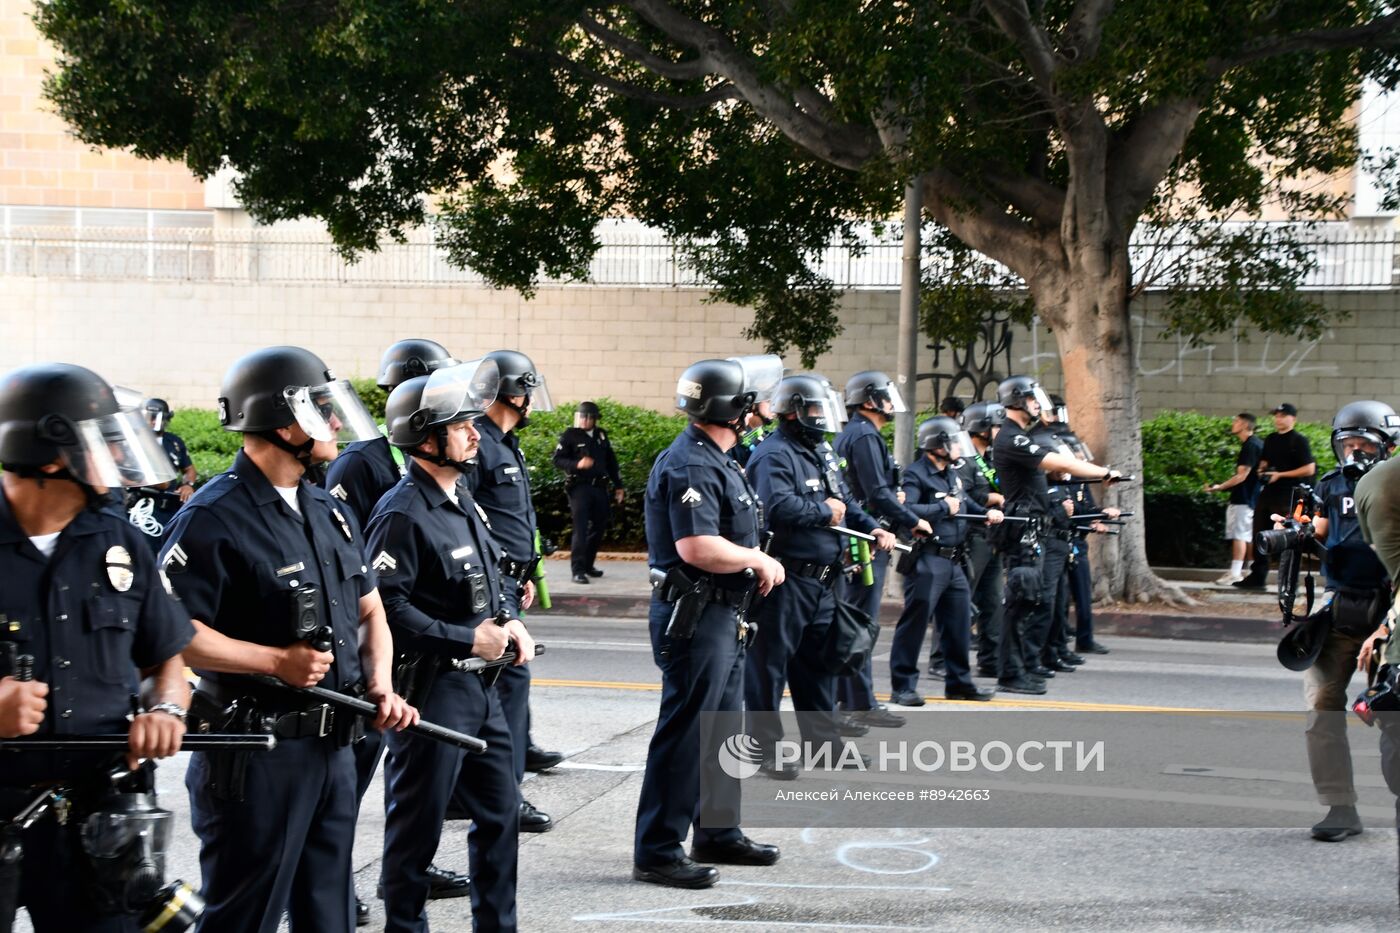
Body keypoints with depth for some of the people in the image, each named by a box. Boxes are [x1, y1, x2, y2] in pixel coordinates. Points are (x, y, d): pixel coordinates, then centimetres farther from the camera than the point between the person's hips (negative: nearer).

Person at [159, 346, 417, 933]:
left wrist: (380, 685, 1)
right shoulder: (213, 519, -15)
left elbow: (369, 612, 18)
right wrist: (276, 660, -20)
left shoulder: (330, 513, 12)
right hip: (254, 756, -8)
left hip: (335, 747, 8)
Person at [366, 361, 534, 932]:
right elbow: (384, 607, -24)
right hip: (430, 688, -9)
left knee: (501, 811, 15)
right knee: (418, 822, 3)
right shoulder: (402, 514, -16)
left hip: (479, 686, 9)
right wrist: (468, 640, -21)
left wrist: (509, 625, 2)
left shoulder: (462, 503, 12)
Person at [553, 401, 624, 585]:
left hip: (600, 487, 6)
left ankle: (588, 564, 25)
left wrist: (618, 485, 17)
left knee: (599, 527, 11)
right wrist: (577, 464, -23)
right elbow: (558, 459, -7)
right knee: (581, 528, -11)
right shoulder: (569, 436, -1)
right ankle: (578, 570, -11)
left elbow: (611, 461, 19)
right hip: (579, 487, -6)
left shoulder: (601, 435, 15)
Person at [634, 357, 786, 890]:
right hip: (693, 616, -11)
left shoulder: (716, 461, 15)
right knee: (684, 734, -6)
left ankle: (718, 834, 31)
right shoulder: (690, 466, -19)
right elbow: (698, 548, -29)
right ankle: (657, 852, 1)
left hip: (721, 615, 11)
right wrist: (758, 560, -15)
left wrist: (758, 560, 6)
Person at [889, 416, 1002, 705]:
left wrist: (987, 512, 10)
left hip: (954, 562, 9)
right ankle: (902, 686, 0)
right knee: (914, 623, -6)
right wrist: (943, 507, -17)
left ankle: (959, 683, 25)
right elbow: (904, 510, -26)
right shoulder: (916, 475, -11)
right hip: (927, 561, -9)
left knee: (959, 623, 14)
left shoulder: (954, 474, 17)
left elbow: (967, 503, 31)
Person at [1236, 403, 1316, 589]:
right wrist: (1262, 471, 4)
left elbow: (1309, 469, -12)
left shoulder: (1299, 441, -6)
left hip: (1287, 495, -8)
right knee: (1259, 535, 9)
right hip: (1267, 492, 8)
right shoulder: (1270, 440, 15)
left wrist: (1280, 474, -15)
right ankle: (1257, 576, 17)